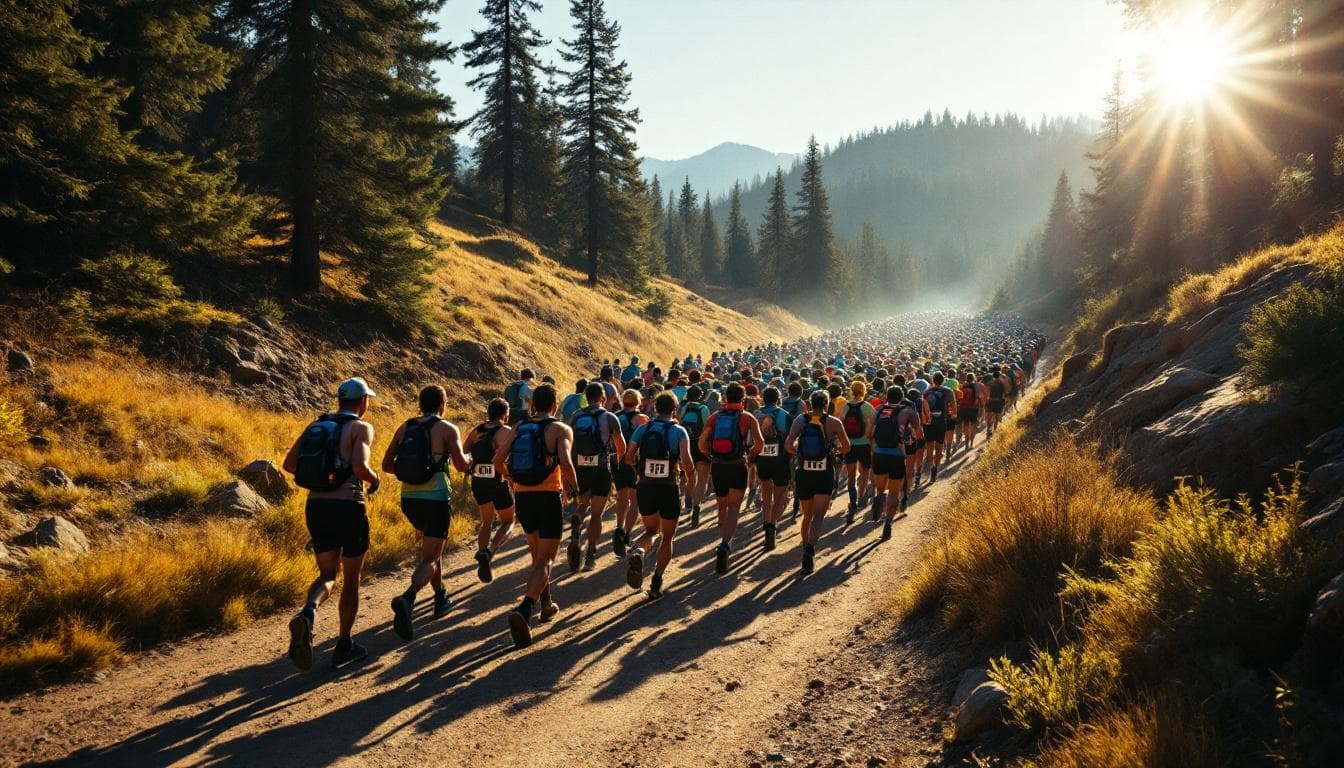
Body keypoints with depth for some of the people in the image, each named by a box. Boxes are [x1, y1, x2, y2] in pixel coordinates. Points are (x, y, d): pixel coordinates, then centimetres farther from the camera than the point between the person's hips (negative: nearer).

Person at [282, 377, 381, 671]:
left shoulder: (316, 425, 11)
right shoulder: (361, 427, -7)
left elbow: (289, 463, 9)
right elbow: (360, 467, -23)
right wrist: (375, 480, -2)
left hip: (316, 507, 5)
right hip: (348, 509, -5)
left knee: (328, 575, 15)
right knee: (351, 578, 13)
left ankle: (307, 614, -18)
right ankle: (344, 646, 21)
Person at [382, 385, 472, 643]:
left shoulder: (404, 428, 7)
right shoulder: (448, 429, -6)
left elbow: (386, 464, 5)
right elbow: (461, 465, -16)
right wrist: (469, 458, 7)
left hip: (409, 498, 5)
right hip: (436, 499, -5)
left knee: (432, 546, 27)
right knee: (429, 559, -4)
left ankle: (441, 598, 35)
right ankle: (407, 599, -31)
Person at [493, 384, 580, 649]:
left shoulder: (518, 428, 9)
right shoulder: (561, 430, -4)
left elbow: (498, 461, 1)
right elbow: (565, 462, -20)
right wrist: (573, 487, -3)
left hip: (523, 497, 5)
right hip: (549, 497, -5)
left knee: (538, 554, 25)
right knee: (544, 561, -3)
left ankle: (546, 604, 36)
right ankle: (524, 610, -25)